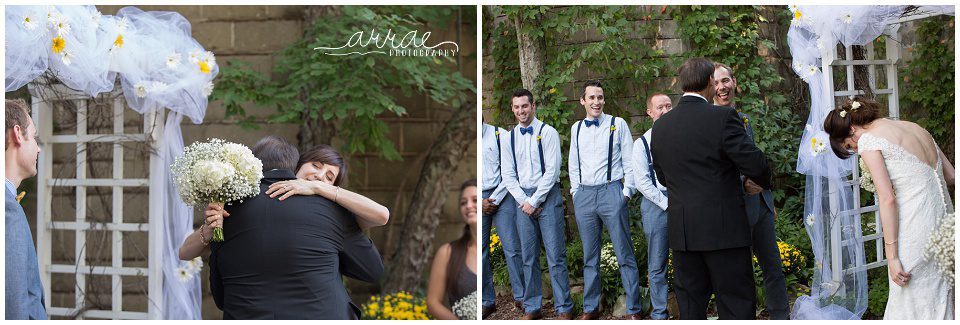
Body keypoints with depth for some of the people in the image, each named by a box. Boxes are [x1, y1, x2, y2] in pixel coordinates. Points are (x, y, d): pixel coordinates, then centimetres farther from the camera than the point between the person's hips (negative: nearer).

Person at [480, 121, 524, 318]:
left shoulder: (500, 136, -1)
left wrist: (495, 199, -6)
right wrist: (479, 203, -3)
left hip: (501, 196, -2)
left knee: (512, 248, -4)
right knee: (480, 251, 2)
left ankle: (520, 297, 5)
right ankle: (487, 301, 11)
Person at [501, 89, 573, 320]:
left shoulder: (548, 133, -4)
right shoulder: (510, 137, 9)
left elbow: (552, 171, -9)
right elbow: (508, 175, 8)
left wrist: (534, 201, -10)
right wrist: (524, 201, -3)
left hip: (547, 196, -4)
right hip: (522, 199, 4)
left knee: (556, 256, -4)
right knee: (528, 257, 8)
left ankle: (564, 308, 2)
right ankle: (532, 308, 14)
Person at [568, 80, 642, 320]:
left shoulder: (618, 124, 1)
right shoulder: (576, 128, 12)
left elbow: (629, 161, 0)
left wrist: (626, 192, -6)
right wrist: (576, 192, 11)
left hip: (611, 192, -4)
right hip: (583, 196, 4)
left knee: (624, 254, -2)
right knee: (589, 256, 11)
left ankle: (633, 309, 3)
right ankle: (590, 308, 19)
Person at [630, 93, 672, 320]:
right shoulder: (642, 143, 3)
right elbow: (642, 182, -2)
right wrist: (667, 204, -8)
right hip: (656, 205, -1)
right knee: (657, 265, 3)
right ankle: (659, 314, 10)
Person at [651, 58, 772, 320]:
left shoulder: (660, 126, 5)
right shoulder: (723, 117, -12)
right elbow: (755, 164, -11)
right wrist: (764, 183, 10)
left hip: (681, 230, 5)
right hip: (724, 229, -5)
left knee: (690, 305, 11)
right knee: (736, 304, 2)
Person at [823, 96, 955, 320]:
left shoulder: (868, 140, -5)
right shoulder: (915, 128, 17)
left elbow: (888, 199, -14)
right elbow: (951, 177, 18)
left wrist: (892, 256, -13)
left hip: (916, 227, -8)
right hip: (944, 213, 8)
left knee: (910, 304, 1)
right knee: (940, 299, 14)